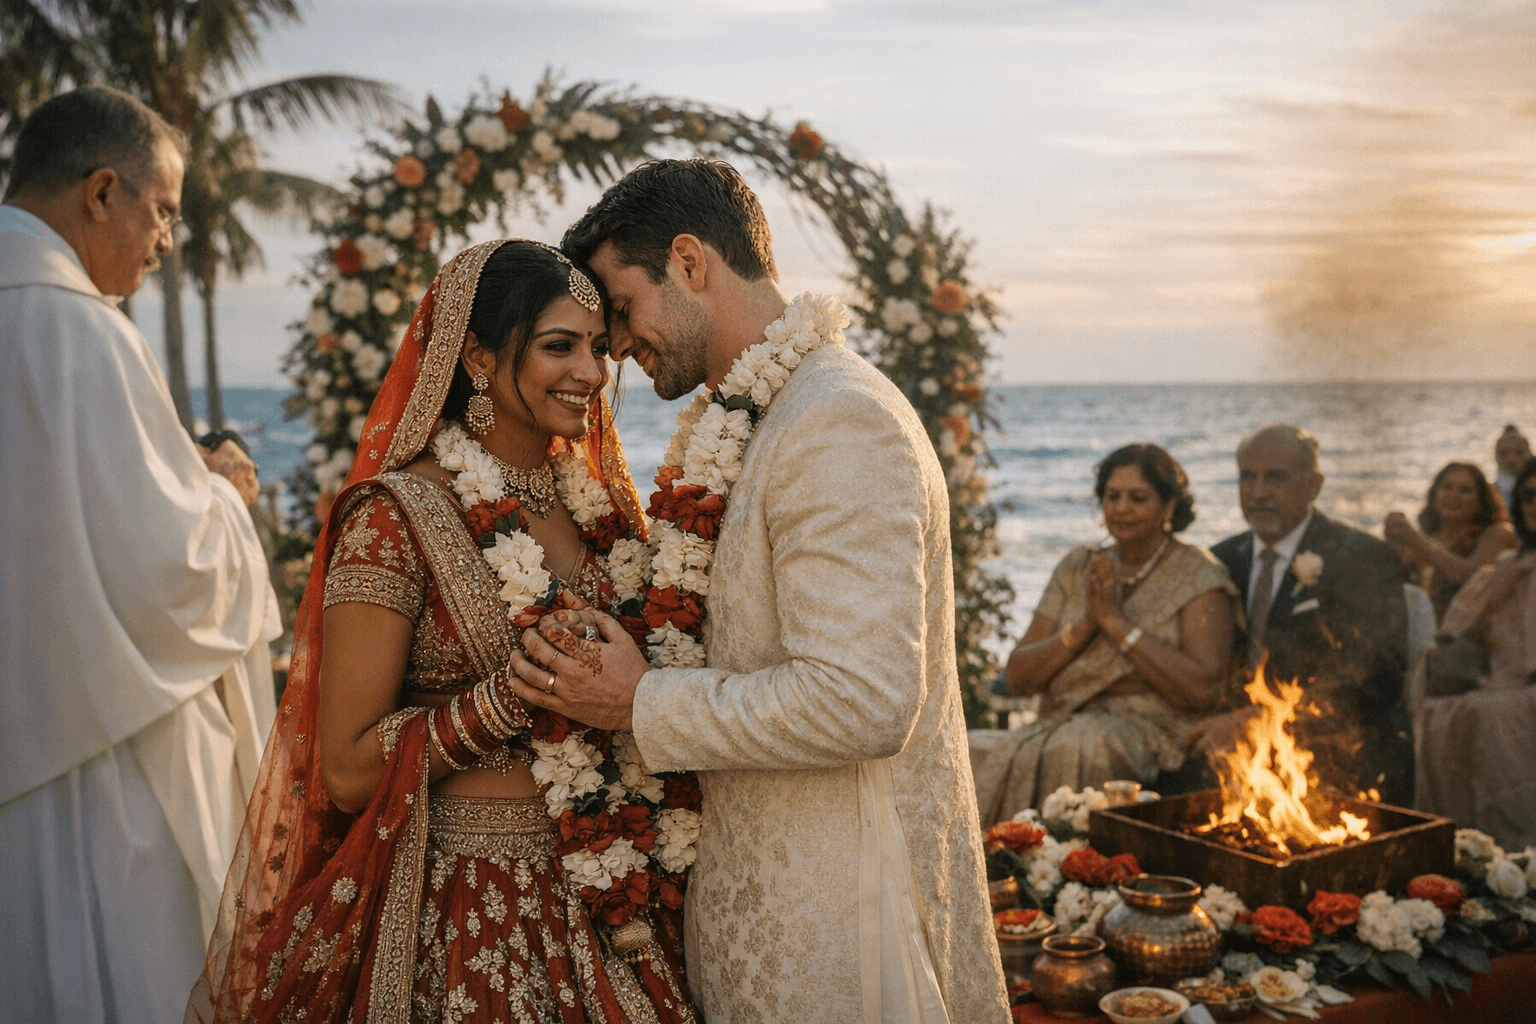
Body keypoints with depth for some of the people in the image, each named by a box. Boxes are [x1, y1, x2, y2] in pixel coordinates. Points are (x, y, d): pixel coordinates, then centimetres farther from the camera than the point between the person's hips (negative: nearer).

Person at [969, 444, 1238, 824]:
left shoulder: (1198, 576, 2)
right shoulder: (1077, 567, 16)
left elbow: (1204, 690, -13)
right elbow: (1018, 677, 9)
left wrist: (1117, 621, -12)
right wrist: (1085, 626, -7)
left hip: (1150, 736, -4)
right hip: (1061, 729, 4)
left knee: (1086, 743, -37)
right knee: (976, 752, -26)